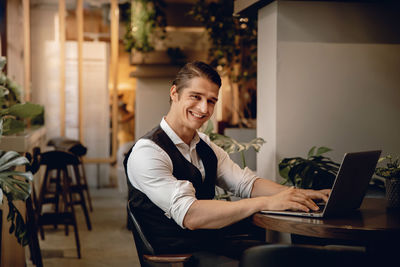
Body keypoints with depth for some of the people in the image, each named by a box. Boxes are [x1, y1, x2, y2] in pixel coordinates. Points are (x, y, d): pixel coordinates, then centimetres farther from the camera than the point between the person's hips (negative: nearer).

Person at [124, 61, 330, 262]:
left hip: (216, 245, 7)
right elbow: (189, 215, -23)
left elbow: (247, 184, 8)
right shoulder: (147, 152, -13)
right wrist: (266, 202, -27)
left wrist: (300, 194, -10)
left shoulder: (205, 146, 15)